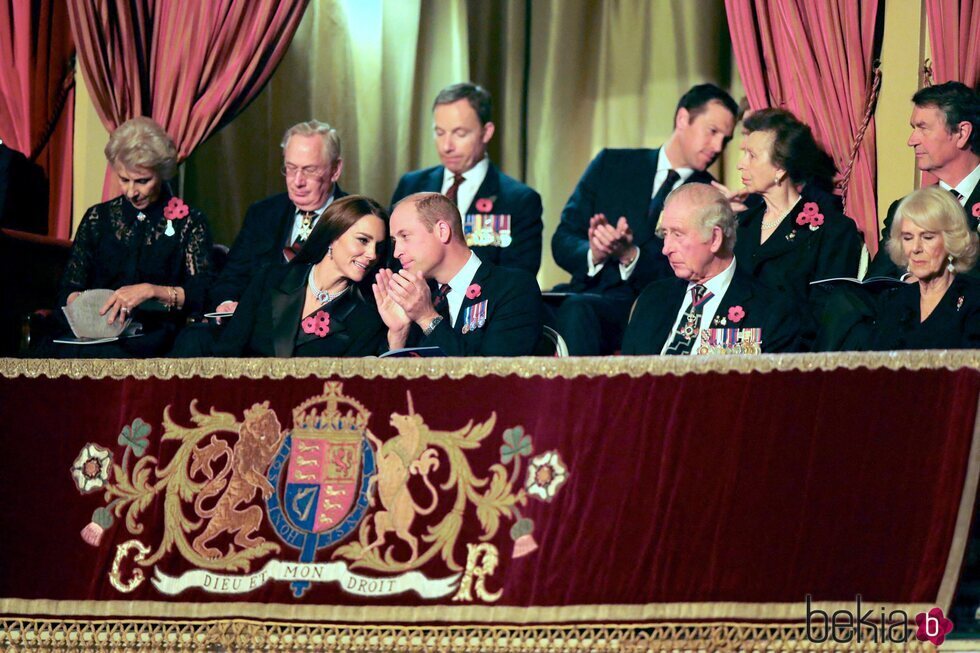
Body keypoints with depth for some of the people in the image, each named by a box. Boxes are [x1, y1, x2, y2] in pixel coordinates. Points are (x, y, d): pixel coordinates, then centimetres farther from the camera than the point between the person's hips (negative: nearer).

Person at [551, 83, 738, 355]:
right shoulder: (611, 165, 15)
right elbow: (563, 240, 10)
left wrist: (630, 256, -18)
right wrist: (594, 254, -13)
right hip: (590, 291, 2)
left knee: (575, 309, -34)